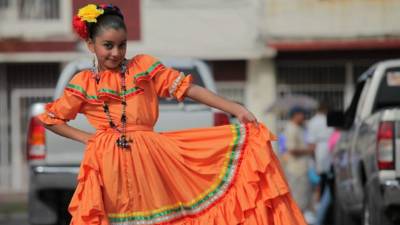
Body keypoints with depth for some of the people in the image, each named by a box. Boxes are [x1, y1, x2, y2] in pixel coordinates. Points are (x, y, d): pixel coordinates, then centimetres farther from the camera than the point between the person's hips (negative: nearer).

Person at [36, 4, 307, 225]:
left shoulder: (143, 66, 7)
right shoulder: (83, 83, 6)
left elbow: (187, 88, 2)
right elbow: (49, 118, 14)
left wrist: (237, 110, -5)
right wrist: (85, 137, 3)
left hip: (148, 158, 1)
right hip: (108, 165, -1)